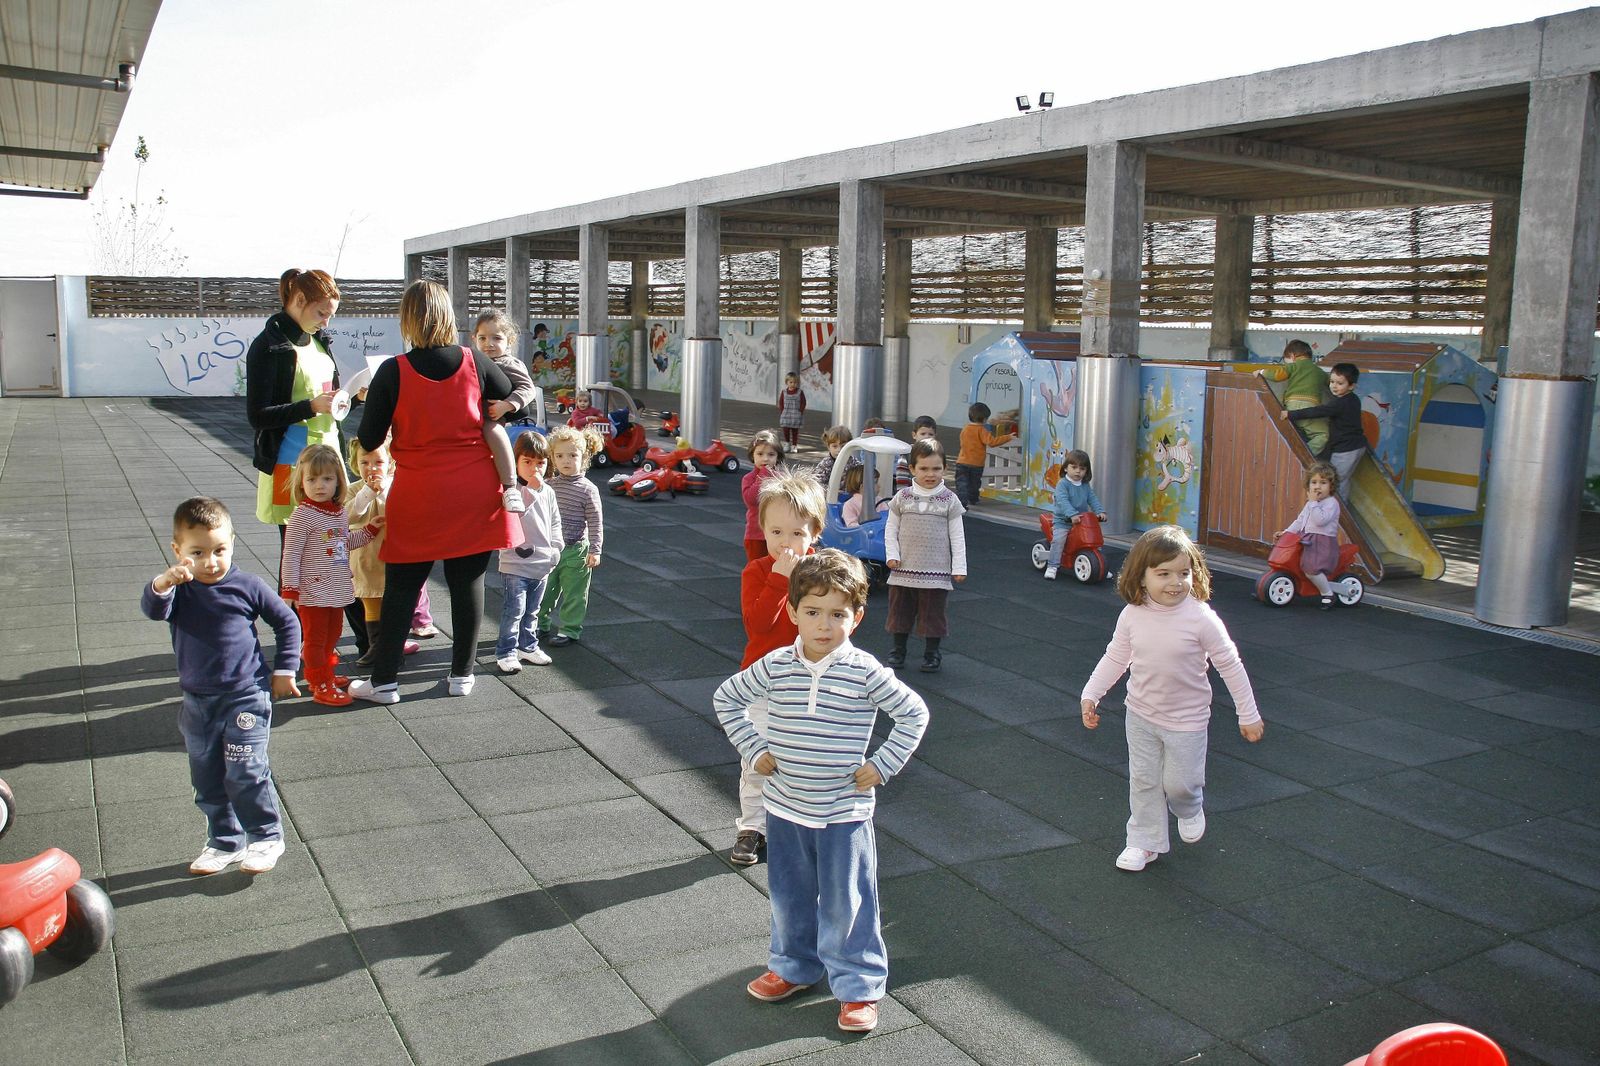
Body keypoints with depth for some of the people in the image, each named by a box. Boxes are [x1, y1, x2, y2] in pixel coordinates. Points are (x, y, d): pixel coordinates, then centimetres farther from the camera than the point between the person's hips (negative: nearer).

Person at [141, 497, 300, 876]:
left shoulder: (248, 586, -8)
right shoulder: (178, 591, -4)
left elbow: (287, 621, 4)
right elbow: (153, 610, -27)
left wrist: (284, 671, 2)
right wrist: (162, 584, -48)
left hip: (246, 698, -4)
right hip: (197, 703, 4)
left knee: (245, 772, -7)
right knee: (207, 781, 13)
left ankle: (266, 837, 12)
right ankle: (225, 842, 29)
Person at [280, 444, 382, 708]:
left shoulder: (340, 512, 6)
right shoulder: (302, 516, -17)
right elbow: (290, 555, -17)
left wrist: (371, 529, 11)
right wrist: (289, 590, -19)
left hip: (337, 590, 8)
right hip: (313, 592, -8)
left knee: (332, 635, 19)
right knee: (315, 637, 3)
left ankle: (326, 675, 35)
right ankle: (320, 685, 11)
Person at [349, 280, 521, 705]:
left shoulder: (393, 372, -12)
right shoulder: (475, 363, -5)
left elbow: (369, 440, -5)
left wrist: (372, 401, 12)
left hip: (418, 495, -1)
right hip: (474, 492, 2)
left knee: (401, 586, 9)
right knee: (468, 581, 9)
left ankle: (384, 679, 15)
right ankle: (462, 673, 18)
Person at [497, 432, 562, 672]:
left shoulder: (548, 492, 10)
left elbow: (555, 523, 17)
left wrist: (555, 548, 6)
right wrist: (531, 490, -25)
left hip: (542, 562, 6)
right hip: (516, 563, -6)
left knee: (532, 609, 17)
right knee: (514, 609, -6)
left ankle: (528, 646, 31)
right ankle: (505, 652, 5)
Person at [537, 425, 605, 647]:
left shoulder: (587, 489, -11)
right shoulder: (549, 485, 3)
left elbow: (595, 522, -9)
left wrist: (595, 550, -12)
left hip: (575, 551, -5)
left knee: (573, 593, 5)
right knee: (545, 590, 16)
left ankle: (570, 630, 17)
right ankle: (541, 624, 32)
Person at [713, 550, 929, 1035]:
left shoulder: (865, 672, -13)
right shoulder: (775, 666, -7)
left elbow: (914, 713, -4)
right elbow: (726, 698, 7)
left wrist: (881, 765, -8)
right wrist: (754, 749, 1)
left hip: (843, 813, -3)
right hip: (785, 809, 3)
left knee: (846, 903, 7)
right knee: (789, 896, 19)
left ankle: (858, 986, 23)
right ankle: (794, 966, 40)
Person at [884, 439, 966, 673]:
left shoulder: (949, 500, -2)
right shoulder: (902, 498, 1)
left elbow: (957, 536, 0)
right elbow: (890, 528, 7)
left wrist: (959, 567, -3)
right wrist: (891, 555, -5)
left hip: (936, 571, -2)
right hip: (904, 569, 2)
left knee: (933, 613, 6)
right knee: (900, 610, 11)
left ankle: (931, 653, 21)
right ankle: (898, 651, 25)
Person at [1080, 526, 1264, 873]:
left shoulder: (1200, 618, -22)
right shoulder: (1132, 615, -11)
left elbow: (1230, 665, -12)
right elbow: (1115, 658, 3)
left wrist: (1248, 714, -6)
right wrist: (1091, 694, -2)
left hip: (1186, 720, -3)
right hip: (1141, 715, 3)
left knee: (1179, 783, 7)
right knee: (1143, 781, 12)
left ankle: (1190, 810, 43)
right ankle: (1145, 843, 30)